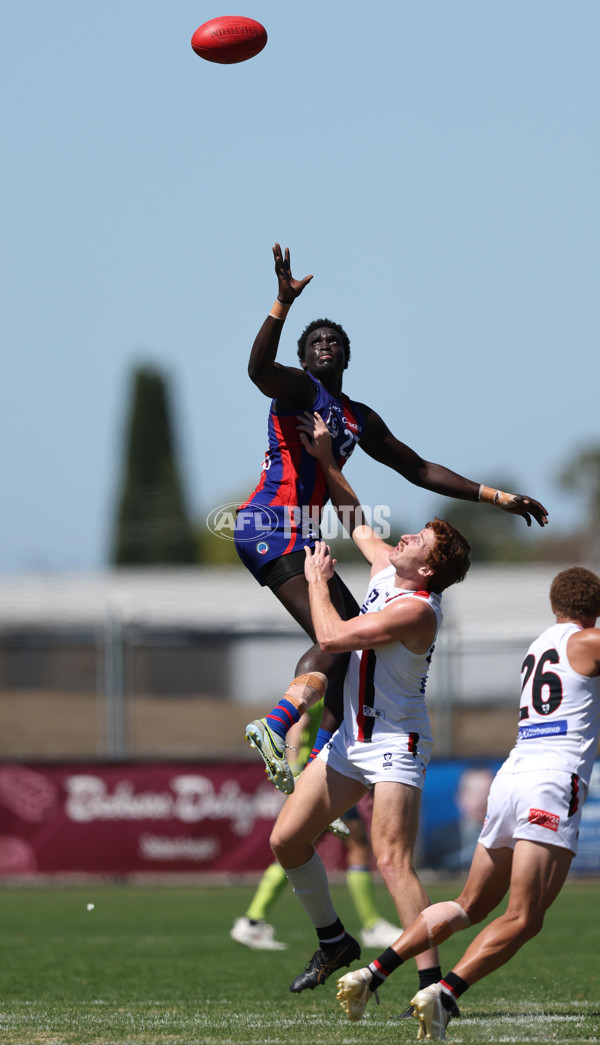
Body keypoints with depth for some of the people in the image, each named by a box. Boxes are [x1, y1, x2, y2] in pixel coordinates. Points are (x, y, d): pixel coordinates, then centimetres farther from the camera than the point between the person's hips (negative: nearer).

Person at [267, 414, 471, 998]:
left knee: (391, 861, -20)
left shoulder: (417, 610, -21)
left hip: (395, 745, -9)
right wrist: (325, 458, 23)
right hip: (351, 737, 9)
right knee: (286, 840, 8)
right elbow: (354, 521, 24)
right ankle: (333, 941, 25)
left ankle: (432, 983, -21)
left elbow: (332, 637, -22)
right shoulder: (384, 570, 4)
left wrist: (318, 581, -6)